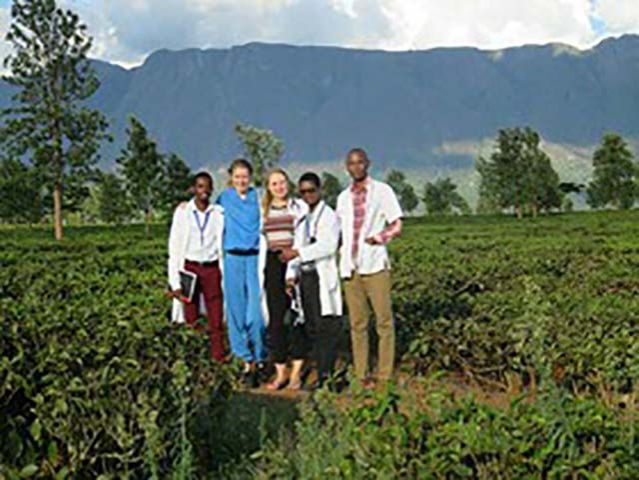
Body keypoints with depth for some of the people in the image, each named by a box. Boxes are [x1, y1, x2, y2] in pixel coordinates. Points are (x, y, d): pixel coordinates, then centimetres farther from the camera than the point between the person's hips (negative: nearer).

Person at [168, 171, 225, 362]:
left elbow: (223, 246, 8)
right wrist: (175, 282, -5)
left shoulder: (219, 214, 4)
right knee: (191, 320, 2)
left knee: (216, 318, -1)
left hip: (212, 269, 1)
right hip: (190, 269, -1)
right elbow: (174, 248, 0)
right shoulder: (183, 212, 0)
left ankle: (218, 357, 5)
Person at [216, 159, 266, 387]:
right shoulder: (224, 199, 7)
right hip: (233, 259, 1)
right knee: (237, 311, 3)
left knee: (256, 312, -6)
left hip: (255, 258, -1)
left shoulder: (258, 198, 5)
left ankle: (260, 358, 10)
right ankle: (247, 360, 13)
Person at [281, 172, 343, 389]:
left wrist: (298, 253, -22)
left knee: (325, 326, -7)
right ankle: (323, 370, 14)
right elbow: (297, 246, 16)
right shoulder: (302, 218, 19)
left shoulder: (329, 215, -3)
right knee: (312, 327, 8)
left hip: (322, 277, -7)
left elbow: (328, 245, -16)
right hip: (305, 277, 7)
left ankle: (325, 373, -4)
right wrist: (291, 274, 4)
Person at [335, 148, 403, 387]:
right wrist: (339, 251, 6)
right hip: (350, 267, 4)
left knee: (384, 320, -3)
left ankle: (385, 376, 3)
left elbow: (397, 226, 1)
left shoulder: (382, 191, 4)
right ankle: (361, 376, 10)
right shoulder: (343, 197, 17)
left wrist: (377, 238, -15)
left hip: (375, 265, -4)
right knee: (357, 323, 5)